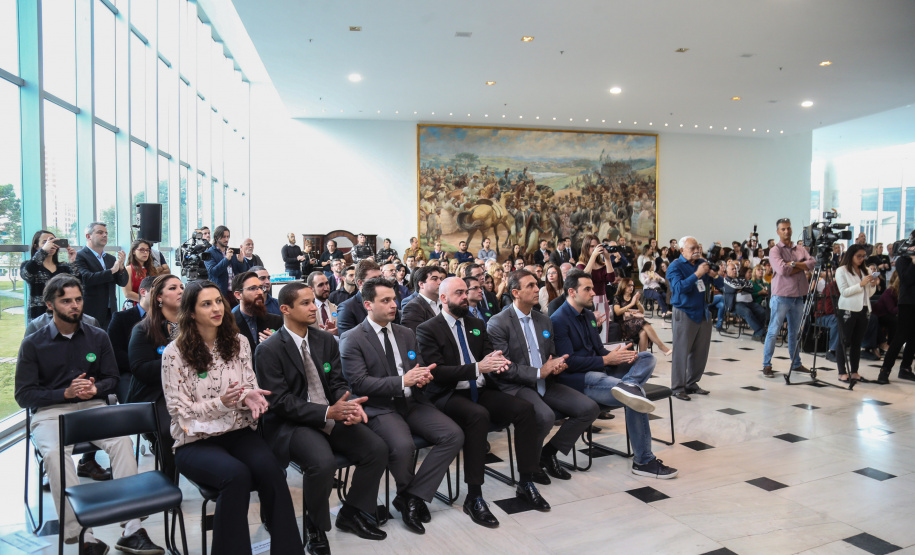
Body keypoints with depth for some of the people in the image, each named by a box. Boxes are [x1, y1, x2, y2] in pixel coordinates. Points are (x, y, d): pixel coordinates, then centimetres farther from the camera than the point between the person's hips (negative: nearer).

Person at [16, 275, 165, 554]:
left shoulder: (98, 337, 12)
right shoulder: (33, 344, 6)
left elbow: (112, 379, 14)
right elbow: (24, 395, 3)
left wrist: (95, 388, -9)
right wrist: (67, 392, -11)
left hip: (93, 407, 1)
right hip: (50, 413, -1)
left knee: (122, 440, -30)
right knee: (55, 453, -35)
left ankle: (132, 530, -32)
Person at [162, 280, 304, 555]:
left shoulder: (239, 343, 7)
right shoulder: (174, 353, -4)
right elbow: (181, 411, -5)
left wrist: (249, 396, -15)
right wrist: (221, 403, -21)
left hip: (239, 431, 3)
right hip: (195, 441, -3)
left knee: (270, 469, -28)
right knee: (237, 474, -34)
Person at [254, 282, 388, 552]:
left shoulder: (326, 340, 7)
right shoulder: (268, 350, -10)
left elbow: (338, 383, 7)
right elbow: (280, 402, -16)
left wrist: (350, 406, -18)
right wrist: (327, 412, -27)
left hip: (332, 416, 6)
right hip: (290, 423, -6)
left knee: (377, 449, -12)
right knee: (323, 463, -33)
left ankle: (350, 514, 10)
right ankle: (316, 526, -2)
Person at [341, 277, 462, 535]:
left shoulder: (406, 334, 16)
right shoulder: (352, 340, -3)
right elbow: (359, 383, -13)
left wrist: (422, 376, -7)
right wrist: (402, 381, -20)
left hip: (412, 402, 6)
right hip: (379, 407, -6)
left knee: (454, 435, -16)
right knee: (402, 445, -34)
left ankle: (413, 497, -8)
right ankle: (408, 494, 0)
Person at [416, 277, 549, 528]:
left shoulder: (476, 325, 16)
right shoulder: (428, 330, -4)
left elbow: (489, 354, 12)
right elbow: (437, 372, -14)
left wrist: (495, 360, -15)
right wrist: (477, 367, -24)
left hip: (481, 391, 6)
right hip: (448, 395, -6)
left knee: (525, 408, -16)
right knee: (478, 415, -36)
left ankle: (526, 483, -5)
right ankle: (474, 497, -27)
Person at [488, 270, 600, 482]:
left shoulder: (543, 320, 14)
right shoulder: (498, 324, -9)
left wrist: (557, 365, -4)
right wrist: (538, 372, -19)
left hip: (545, 383, 7)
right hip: (515, 386, -7)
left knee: (589, 408, -9)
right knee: (545, 416, -34)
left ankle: (549, 452, 8)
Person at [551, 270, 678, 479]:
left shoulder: (588, 314, 17)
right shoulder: (558, 320, -12)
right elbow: (568, 362, -19)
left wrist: (617, 355, -5)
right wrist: (606, 360, -18)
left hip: (598, 370, 10)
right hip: (576, 379, -10)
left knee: (647, 357, -5)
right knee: (636, 397, -27)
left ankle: (627, 385, -35)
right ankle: (643, 461, -19)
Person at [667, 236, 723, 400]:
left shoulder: (702, 263, 11)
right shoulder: (675, 267, -6)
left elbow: (720, 284, 10)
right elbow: (679, 287, -22)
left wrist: (713, 274, -10)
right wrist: (697, 274, -25)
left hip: (703, 313, 6)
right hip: (684, 313, -6)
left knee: (701, 352, 11)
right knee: (681, 352, -4)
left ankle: (692, 383, 24)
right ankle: (678, 387, 2)